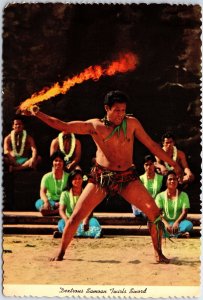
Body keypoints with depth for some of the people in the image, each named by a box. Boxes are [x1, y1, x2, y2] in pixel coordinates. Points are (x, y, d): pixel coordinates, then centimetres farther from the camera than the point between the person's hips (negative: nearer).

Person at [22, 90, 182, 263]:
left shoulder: (132, 123, 4)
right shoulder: (95, 126, 1)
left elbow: (151, 145, 9)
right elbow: (62, 126, 1)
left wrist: (173, 164, 7)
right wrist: (37, 114, -8)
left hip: (127, 177, 1)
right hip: (101, 177, -1)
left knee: (154, 213, -11)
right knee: (77, 215, -4)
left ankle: (158, 254, 6)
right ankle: (61, 253, 15)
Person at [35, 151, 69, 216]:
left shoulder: (68, 176, 3)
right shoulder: (47, 177, 1)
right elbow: (42, 192, -12)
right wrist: (46, 201, -35)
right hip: (50, 201, 0)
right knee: (38, 203, -32)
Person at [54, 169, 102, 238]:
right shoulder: (65, 194, 10)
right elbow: (61, 210, -3)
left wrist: (86, 220, -27)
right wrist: (66, 219, -27)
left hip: (83, 220, 0)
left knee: (94, 221, -32)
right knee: (61, 222, -33)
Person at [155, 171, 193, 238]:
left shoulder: (183, 195, 5)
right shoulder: (160, 196, 4)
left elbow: (184, 212, -6)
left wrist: (176, 222, -27)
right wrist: (166, 224, -28)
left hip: (178, 223, 0)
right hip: (165, 223, 0)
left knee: (189, 224, -33)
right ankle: (179, 233, -37)